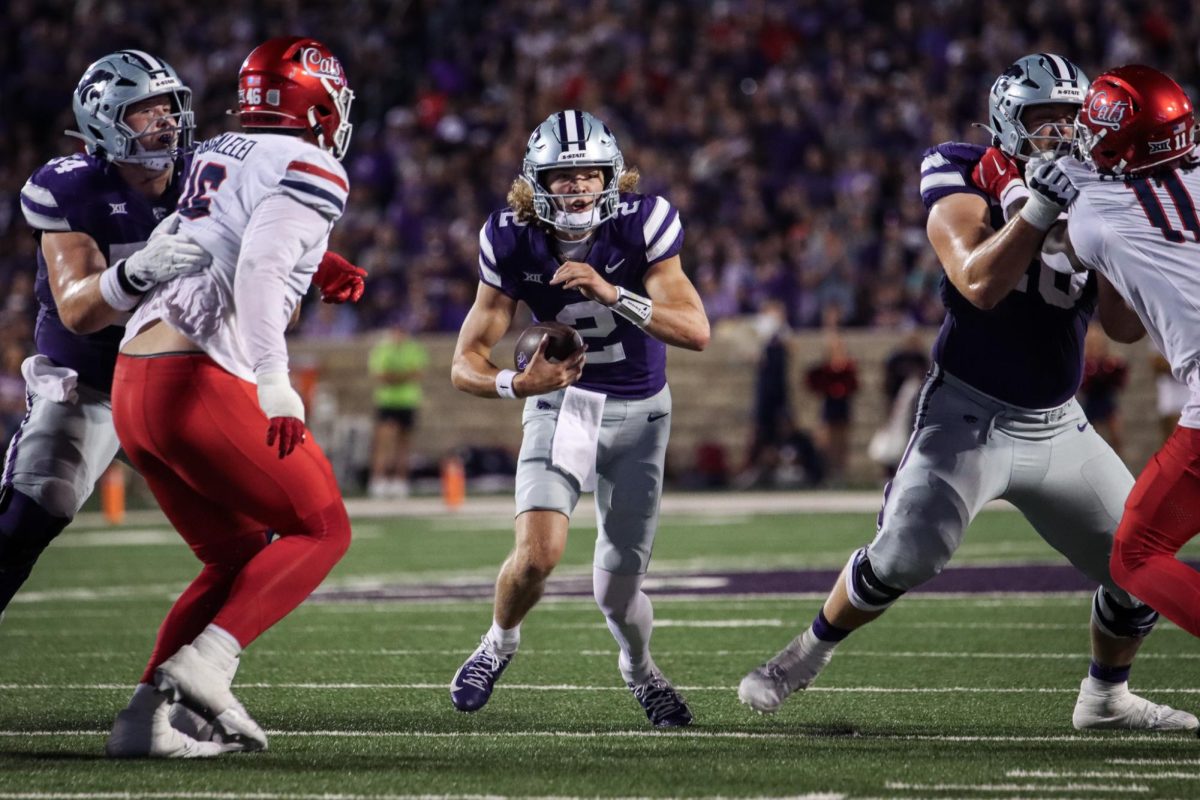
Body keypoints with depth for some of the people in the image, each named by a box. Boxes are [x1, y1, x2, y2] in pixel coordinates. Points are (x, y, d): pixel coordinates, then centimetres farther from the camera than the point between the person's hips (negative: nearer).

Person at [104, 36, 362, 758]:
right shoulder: (309, 172, -5)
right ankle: (204, 664, -12)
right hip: (201, 382, -8)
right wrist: (275, 383, -29)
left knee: (236, 558, 18)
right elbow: (260, 268, -21)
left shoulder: (214, 157, 19)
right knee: (321, 529, 6)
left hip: (134, 380, 8)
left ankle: (145, 718, 7)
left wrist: (311, 268, 35)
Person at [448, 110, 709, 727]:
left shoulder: (641, 224, -18)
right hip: (560, 401, 0)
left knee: (617, 589, 2)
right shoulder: (514, 241, -15)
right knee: (538, 553, -23)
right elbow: (466, 363, -12)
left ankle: (639, 667, 39)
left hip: (636, 411, 0)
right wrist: (518, 384, -35)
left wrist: (611, 293, -40)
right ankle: (500, 642, 11)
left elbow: (696, 332, -27)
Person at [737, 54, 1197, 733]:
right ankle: (808, 654, 4)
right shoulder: (966, 178, -10)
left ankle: (1107, 698, 28)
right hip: (970, 413, -5)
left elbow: (1126, 326, -5)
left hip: (1059, 427, 5)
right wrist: (1044, 202, -31)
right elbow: (981, 285, -26)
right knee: (907, 552, -22)